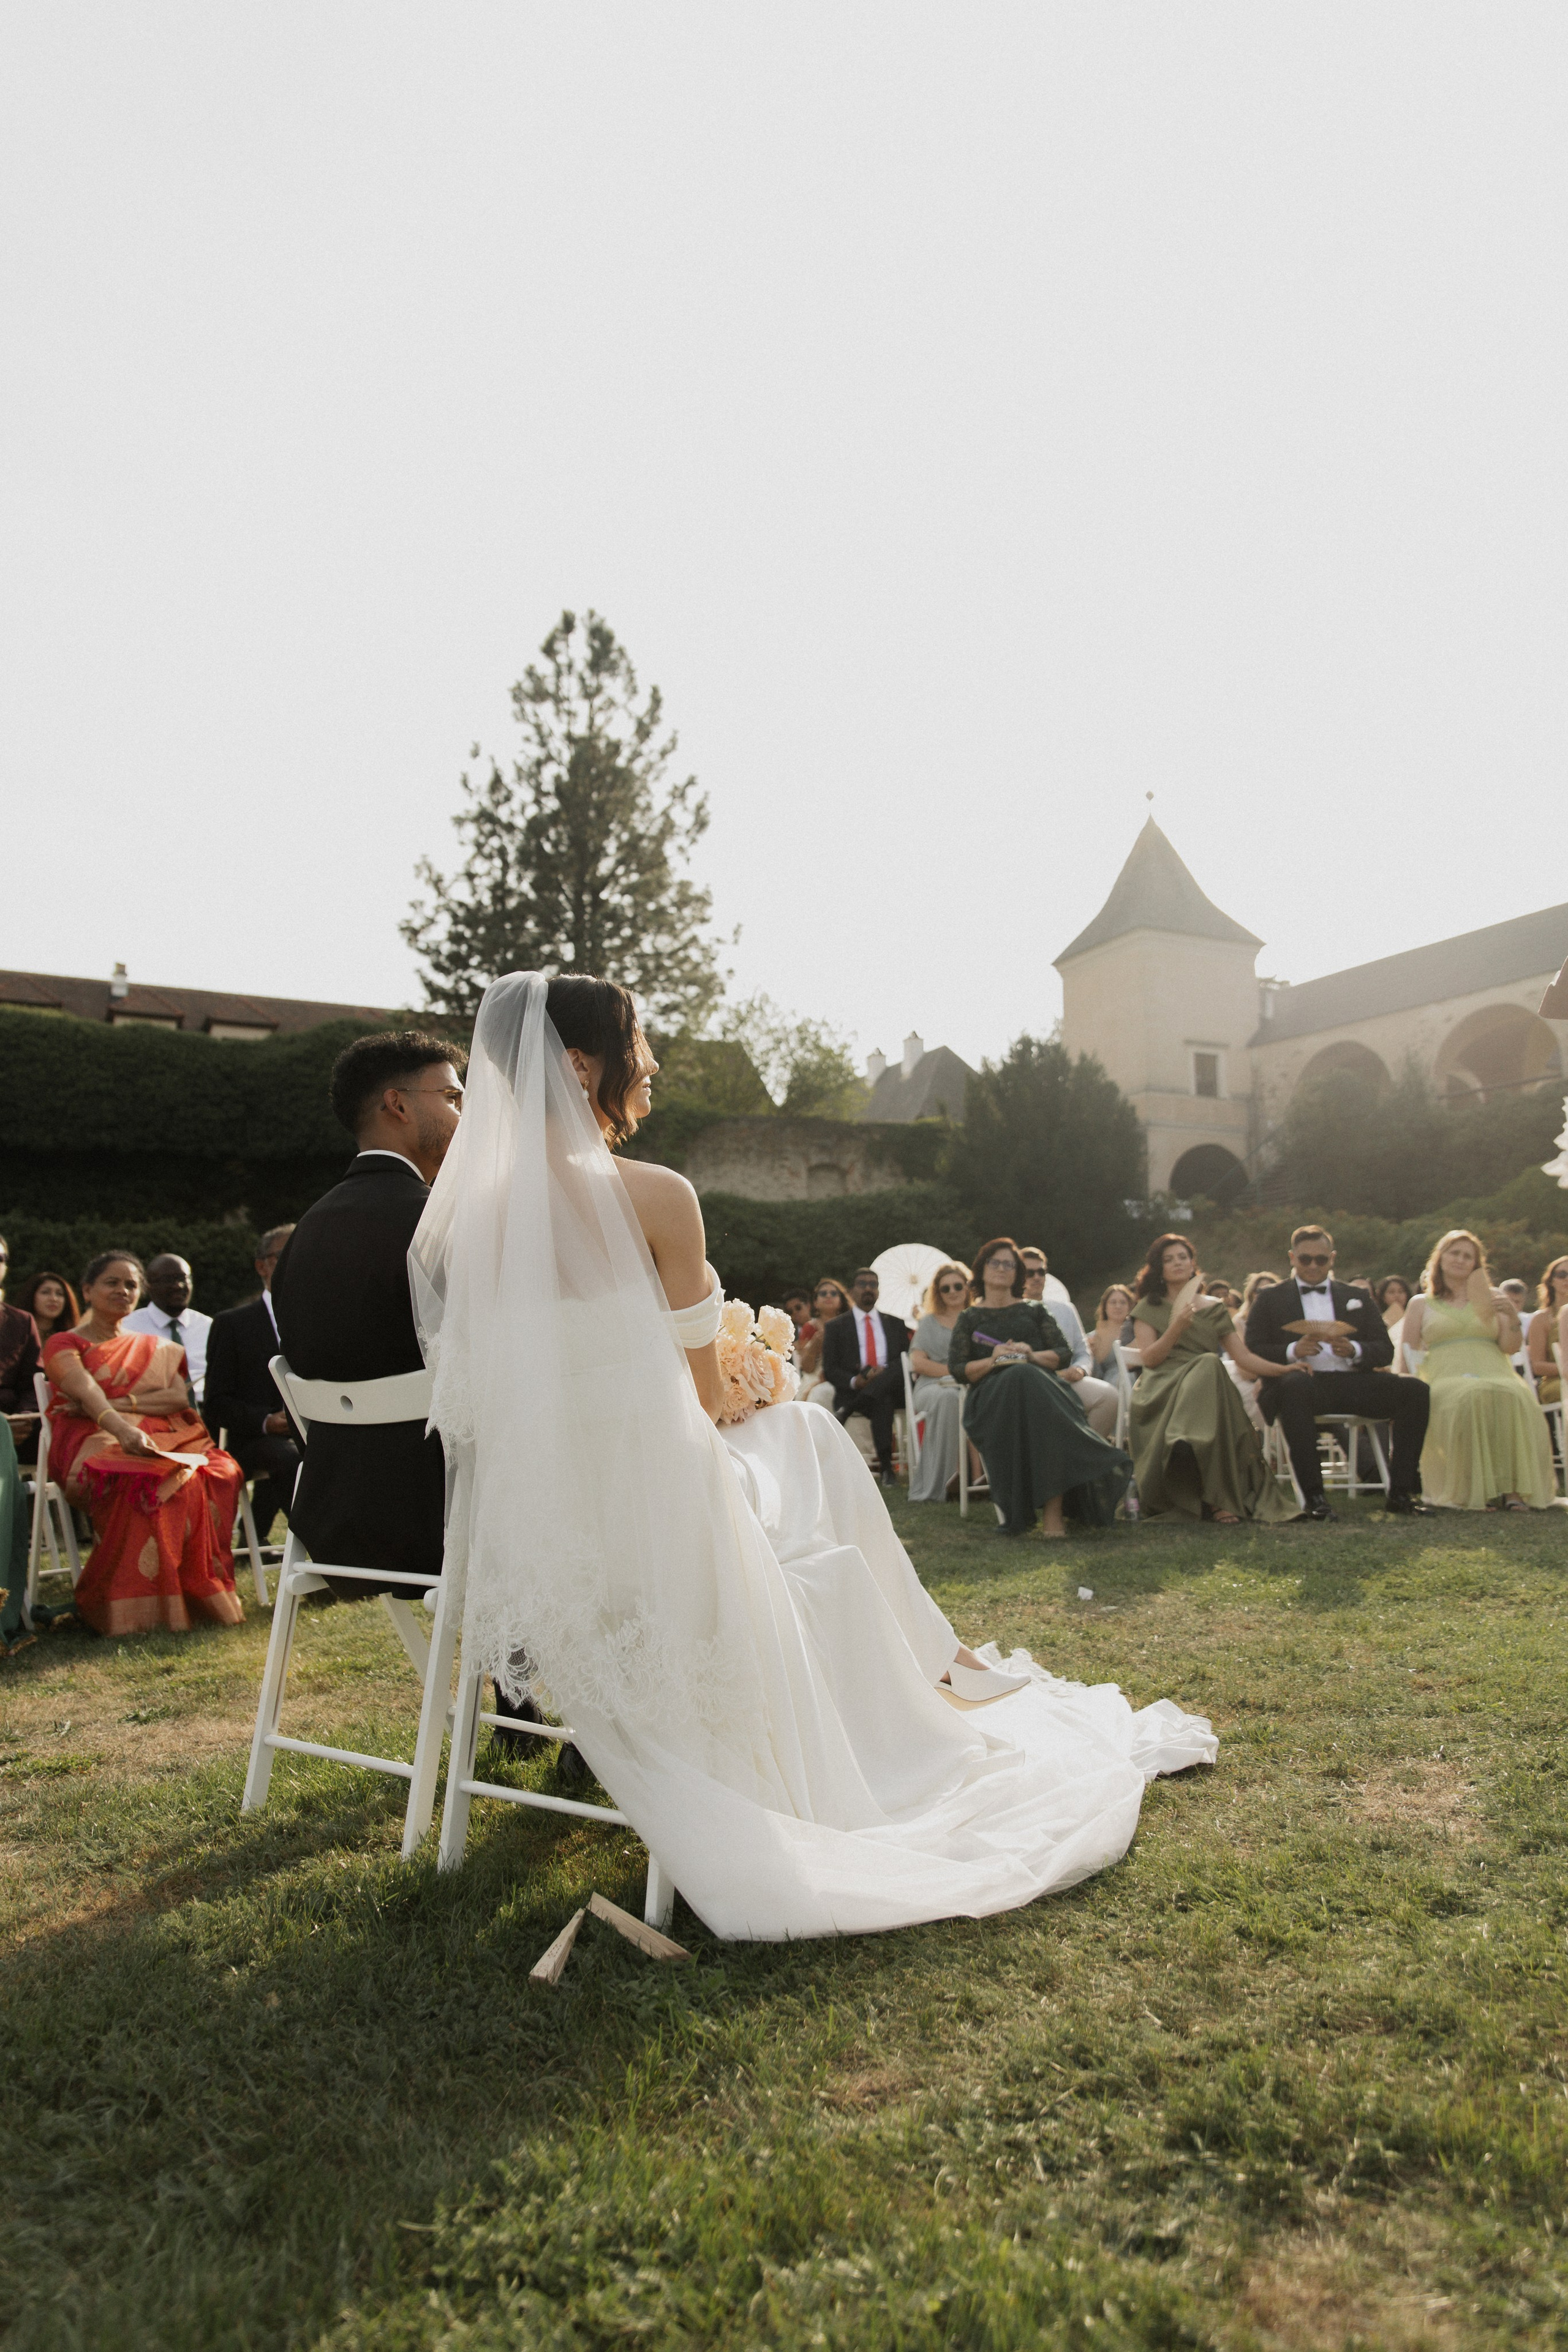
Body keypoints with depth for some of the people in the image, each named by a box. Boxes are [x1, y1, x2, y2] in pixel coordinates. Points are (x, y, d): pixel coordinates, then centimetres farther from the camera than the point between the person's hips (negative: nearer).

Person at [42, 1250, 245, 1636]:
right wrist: (123, 1430, -33)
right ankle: (132, 1609, -32)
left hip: (165, 1440, 4)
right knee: (147, 1478, -39)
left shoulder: (157, 1348, 26)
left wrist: (118, 1403, -10)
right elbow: (87, 1394, -11)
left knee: (221, 1472, -32)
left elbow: (180, 1397, 6)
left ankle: (200, 1595, -28)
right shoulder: (63, 1345, 12)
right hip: (95, 1446, -3)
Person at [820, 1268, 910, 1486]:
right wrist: (854, 1381, -17)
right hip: (853, 1391, -2)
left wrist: (885, 1372, -11)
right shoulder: (836, 1327, 15)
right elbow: (830, 1370, 6)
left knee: (899, 1369, -34)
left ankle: (847, 1411, -37)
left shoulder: (895, 1324, 24)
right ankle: (885, 1468, -38)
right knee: (882, 1403, -38)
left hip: (891, 1386, 2)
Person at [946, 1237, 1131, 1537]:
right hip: (993, 1392, -1)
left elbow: (1064, 1353, 15)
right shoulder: (969, 1318, 23)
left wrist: (1033, 1354, -5)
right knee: (1019, 1378, -39)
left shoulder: (1034, 1310, 26)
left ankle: (1053, 1511, -43)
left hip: (1043, 1383, 1)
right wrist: (992, 1360, -7)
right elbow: (957, 1369, 10)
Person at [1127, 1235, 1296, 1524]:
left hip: (1208, 1385, 2)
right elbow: (1149, 1358, 2)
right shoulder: (1148, 1309, 17)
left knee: (1210, 1365, -36)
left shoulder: (1215, 1309, 24)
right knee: (1209, 1364, -36)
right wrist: (1177, 1327, -10)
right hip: (1162, 1390, -2)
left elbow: (1243, 1356, 16)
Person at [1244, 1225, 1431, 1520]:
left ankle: (1401, 1490, -14)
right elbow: (1252, 1352, 4)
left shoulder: (1358, 1298, 24)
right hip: (1305, 1380, -3)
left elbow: (1386, 1351, 13)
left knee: (1414, 1390, -22)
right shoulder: (1270, 1299, 16)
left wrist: (1354, 1350, -9)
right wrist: (1292, 1351, -14)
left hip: (1351, 1382, 3)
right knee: (1294, 1388, -39)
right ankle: (1313, 1496, -36)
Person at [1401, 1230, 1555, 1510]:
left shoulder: (1494, 1298, 23)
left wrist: (1513, 1319, -7)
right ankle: (1472, 1490, -36)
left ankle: (1512, 1487, -35)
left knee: (1515, 1398, -36)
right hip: (1444, 1376, -1)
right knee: (1471, 1399, -38)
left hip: (1495, 1373, 1)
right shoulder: (1421, 1304, 20)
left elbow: (1509, 1348, 12)